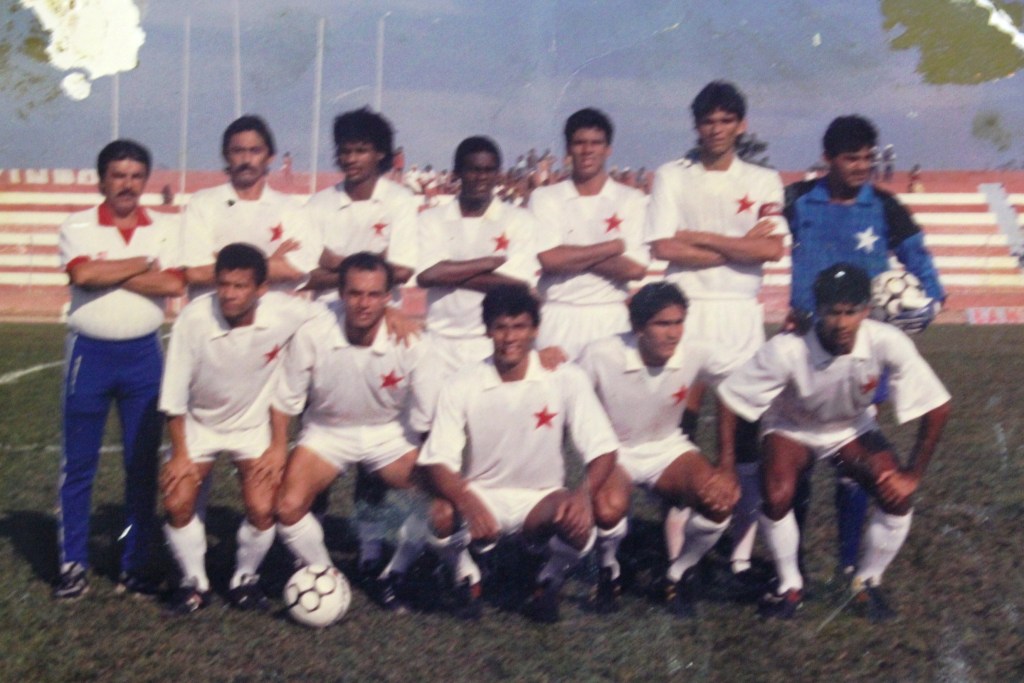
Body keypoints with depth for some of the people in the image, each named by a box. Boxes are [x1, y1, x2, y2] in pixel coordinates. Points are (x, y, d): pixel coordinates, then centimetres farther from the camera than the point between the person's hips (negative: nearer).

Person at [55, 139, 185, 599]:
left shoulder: (165, 230, 5)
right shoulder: (78, 227, 1)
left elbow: (172, 285, -10)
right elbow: (83, 274, -18)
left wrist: (108, 271, -10)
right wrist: (144, 263, -9)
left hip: (143, 354, 1)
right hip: (89, 353, -1)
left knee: (143, 465, 6)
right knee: (78, 464, 3)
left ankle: (136, 565, 16)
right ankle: (73, 565, 13)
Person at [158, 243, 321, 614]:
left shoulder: (285, 315, -28)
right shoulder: (193, 319, -27)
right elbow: (174, 396, -15)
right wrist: (179, 453, -9)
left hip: (255, 425, 0)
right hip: (199, 424, 0)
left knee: (262, 510, -15)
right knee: (177, 503, -13)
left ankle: (245, 580, 14)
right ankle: (193, 581, 12)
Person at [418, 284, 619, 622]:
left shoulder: (566, 379, -11)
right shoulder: (462, 387, -11)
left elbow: (602, 449, -11)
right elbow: (437, 462, -15)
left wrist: (583, 493, -33)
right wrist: (468, 503, -36)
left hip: (541, 499, 0)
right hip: (479, 496, 0)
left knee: (579, 522, -33)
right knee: (441, 516, -33)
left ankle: (549, 581, 3)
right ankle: (467, 578, 2)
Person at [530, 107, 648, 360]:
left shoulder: (631, 200, 7)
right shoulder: (545, 198, 7)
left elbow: (635, 267, -4)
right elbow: (548, 260, -7)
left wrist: (571, 256, -7)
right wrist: (614, 247, -3)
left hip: (611, 318, 0)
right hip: (559, 317, 0)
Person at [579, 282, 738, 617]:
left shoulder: (697, 355, -18)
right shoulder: (601, 356, -25)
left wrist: (728, 465, -9)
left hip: (668, 448, 3)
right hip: (612, 451, -2)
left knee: (720, 498, -25)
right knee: (608, 508, -35)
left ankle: (680, 574, 5)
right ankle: (607, 571, 3)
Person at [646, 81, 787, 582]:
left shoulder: (763, 182, 9)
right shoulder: (672, 178, 7)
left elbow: (772, 250, -5)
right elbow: (664, 248, -6)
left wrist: (701, 238, -8)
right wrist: (739, 245, -6)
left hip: (741, 315, 1)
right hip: (685, 311, -1)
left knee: (744, 433, 0)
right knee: (677, 429, -3)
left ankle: (742, 554, 7)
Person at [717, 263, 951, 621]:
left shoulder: (887, 343, -32)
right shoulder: (786, 350, -35)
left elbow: (937, 408, -22)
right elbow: (731, 402, -22)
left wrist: (913, 474, -17)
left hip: (853, 429, 2)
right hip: (792, 428, -1)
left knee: (898, 497, -18)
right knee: (777, 497, -25)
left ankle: (867, 583, 9)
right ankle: (789, 586, 3)